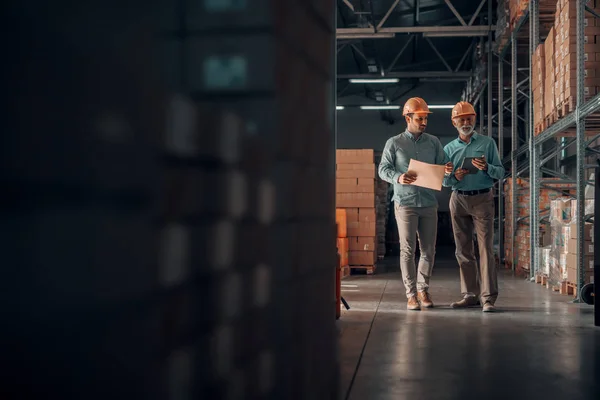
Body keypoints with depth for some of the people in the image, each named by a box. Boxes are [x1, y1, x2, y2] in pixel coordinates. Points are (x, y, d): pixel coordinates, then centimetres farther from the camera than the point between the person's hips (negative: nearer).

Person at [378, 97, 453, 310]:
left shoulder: (434, 142, 11)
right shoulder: (394, 143, 2)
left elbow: (440, 166, 10)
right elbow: (383, 169, 0)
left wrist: (446, 170, -14)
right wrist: (398, 178, -19)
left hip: (429, 203, 3)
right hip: (405, 203, -3)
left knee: (428, 249, 5)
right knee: (407, 250, -4)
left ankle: (423, 289, 18)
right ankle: (411, 294, 1)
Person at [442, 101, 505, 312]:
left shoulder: (488, 143, 5)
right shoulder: (449, 148, 11)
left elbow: (501, 172, 1)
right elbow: (444, 180, 9)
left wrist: (487, 167, -19)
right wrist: (455, 176, -12)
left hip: (482, 198, -3)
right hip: (458, 199, 3)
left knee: (486, 247, -9)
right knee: (463, 250, 5)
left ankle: (488, 297, -9)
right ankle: (470, 294, 12)